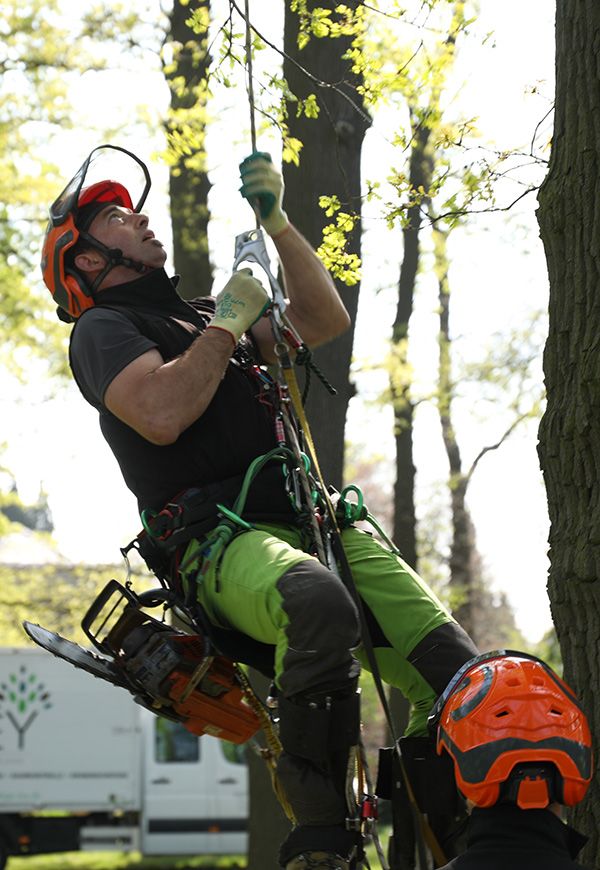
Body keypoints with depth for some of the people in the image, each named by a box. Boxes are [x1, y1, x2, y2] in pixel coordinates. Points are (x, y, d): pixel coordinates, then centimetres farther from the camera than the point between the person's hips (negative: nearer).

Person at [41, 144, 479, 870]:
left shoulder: (197, 316, 32)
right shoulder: (102, 329, 8)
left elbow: (324, 319, 29)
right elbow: (162, 415, -12)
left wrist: (276, 221, 20)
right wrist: (228, 323, -1)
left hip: (312, 523, 7)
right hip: (221, 539, -7)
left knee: (455, 675, -16)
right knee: (320, 604, -41)